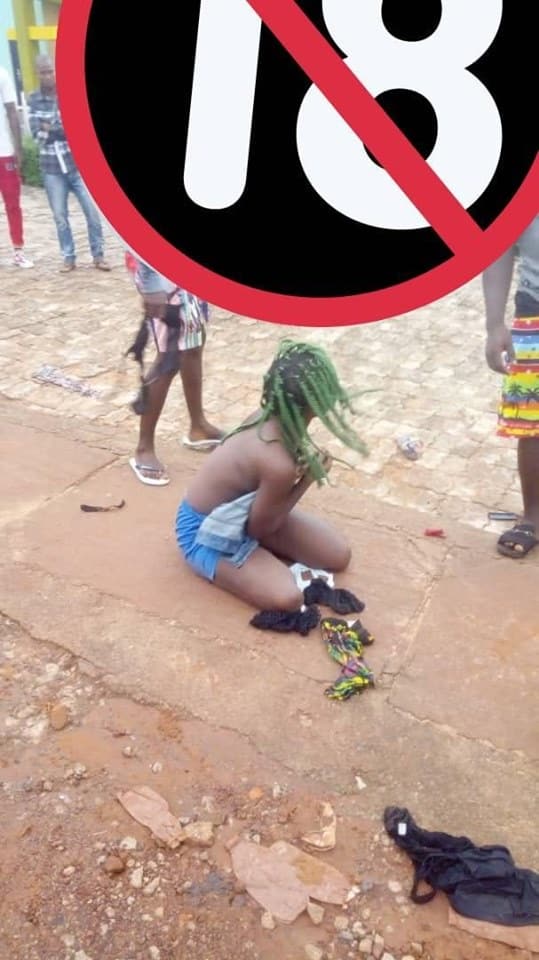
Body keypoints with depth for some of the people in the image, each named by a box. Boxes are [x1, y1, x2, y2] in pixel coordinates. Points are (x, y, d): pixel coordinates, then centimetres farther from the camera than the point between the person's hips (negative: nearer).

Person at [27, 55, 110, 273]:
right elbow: (37, 133, -9)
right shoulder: (33, 101, 1)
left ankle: (98, 256, 10)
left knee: (92, 211, -2)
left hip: (77, 164, 0)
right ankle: (68, 258, 15)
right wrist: (65, 129, -14)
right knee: (60, 216, 4)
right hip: (52, 168, 1)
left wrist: (51, 128, -14)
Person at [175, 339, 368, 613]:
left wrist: (304, 464, -18)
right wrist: (308, 480, -19)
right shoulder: (279, 464, -38)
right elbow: (259, 528, -20)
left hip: (242, 510, 8)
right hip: (206, 531, -8)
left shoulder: (272, 415, -14)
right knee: (287, 598, -27)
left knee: (338, 555, 3)